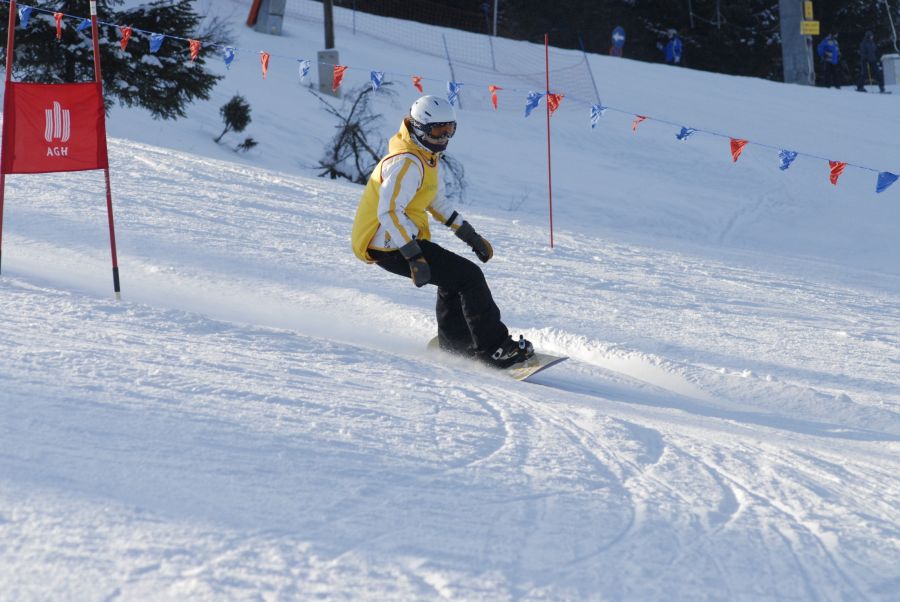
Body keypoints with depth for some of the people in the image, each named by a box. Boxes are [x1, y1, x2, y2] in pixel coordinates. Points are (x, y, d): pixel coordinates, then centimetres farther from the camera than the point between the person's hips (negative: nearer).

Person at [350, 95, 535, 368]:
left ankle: (454, 344, 34)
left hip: (401, 240, 11)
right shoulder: (407, 163, -21)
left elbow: (434, 199, 26)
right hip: (389, 245, -11)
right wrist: (414, 257, -35)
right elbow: (389, 212, -30)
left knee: (454, 278, 26)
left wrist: (467, 233, 21)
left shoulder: (427, 157, 13)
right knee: (469, 276, -13)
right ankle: (494, 348, -12)